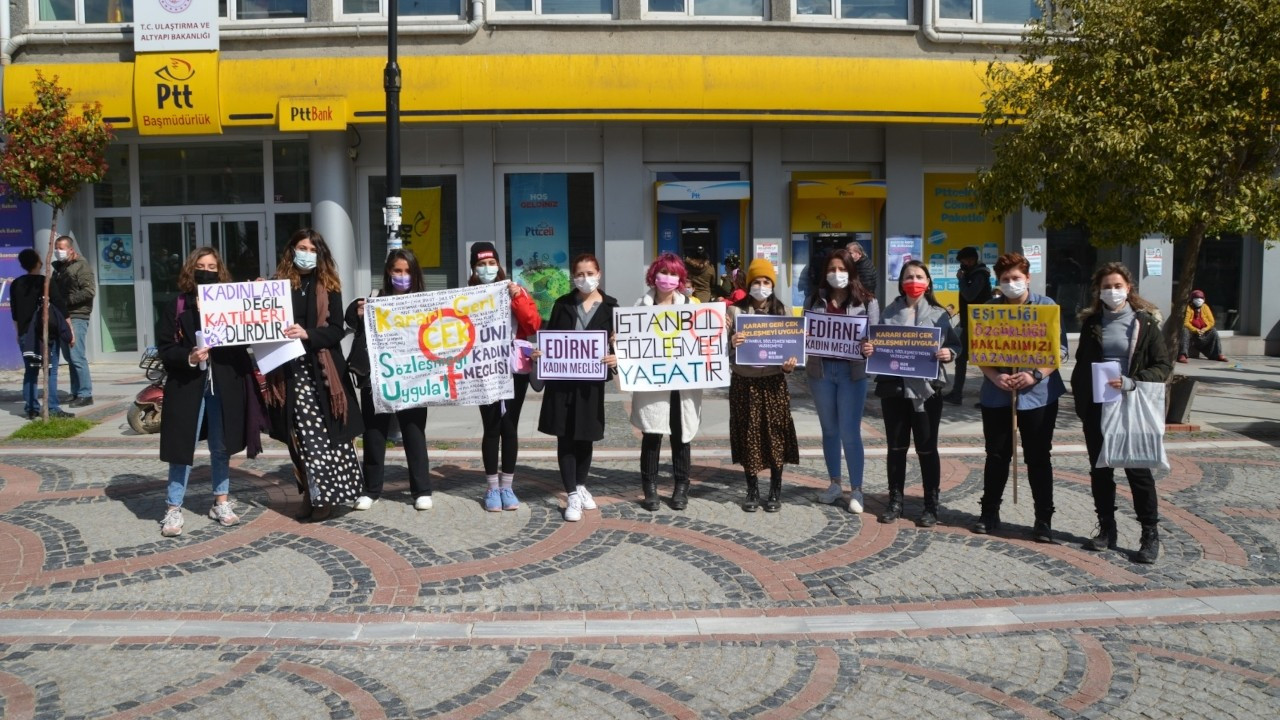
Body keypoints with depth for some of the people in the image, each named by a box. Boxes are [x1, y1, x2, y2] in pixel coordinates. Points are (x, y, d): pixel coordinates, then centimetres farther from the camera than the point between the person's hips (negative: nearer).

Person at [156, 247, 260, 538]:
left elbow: (245, 341, 6)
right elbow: (164, 347, -4)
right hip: (188, 386, -2)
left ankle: (221, 502, 25)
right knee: (184, 447, 0)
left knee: (221, 446, 12)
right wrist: (189, 358, -20)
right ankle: (174, 509, 9)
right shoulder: (177, 307, 1)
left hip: (224, 386, 2)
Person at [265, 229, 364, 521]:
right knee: (302, 434, 2)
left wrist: (307, 334, -17)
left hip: (322, 369, -1)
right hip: (290, 370, 1)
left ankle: (322, 493, 4)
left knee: (325, 432, -3)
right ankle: (313, 492, 11)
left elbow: (337, 330, -1)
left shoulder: (328, 287, 7)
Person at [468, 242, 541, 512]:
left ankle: (507, 486, 14)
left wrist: (518, 298, -14)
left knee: (510, 426, 4)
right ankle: (492, 488, 8)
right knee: (492, 427, -2)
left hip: (515, 369, 1)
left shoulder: (516, 290, 6)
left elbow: (534, 325, -5)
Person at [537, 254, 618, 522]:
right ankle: (572, 495, 6)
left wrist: (616, 358, -20)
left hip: (591, 380, 0)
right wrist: (538, 353, -11)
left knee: (586, 436, 11)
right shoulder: (562, 304, 6)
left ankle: (581, 486, 31)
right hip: (561, 378, 0)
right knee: (566, 436, 0)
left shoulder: (610, 307, 3)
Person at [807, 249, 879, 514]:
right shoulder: (816, 300, 6)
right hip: (821, 369, 3)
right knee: (829, 429, 12)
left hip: (852, 370, -3)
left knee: (850, 431, -3)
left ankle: (856, 490, 8)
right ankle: (835, 484, 25)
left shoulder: (866, 301, 0)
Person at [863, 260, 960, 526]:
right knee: (896, 446, 10)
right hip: (893, 387, 2)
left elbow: (956, 344, 3)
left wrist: (949, 353, -18)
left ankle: (931, 505, 13)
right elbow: (878, 345, 12)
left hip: (927, 388, -2)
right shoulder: (890, 312, 7)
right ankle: (895, 501, 21)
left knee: (927, 448, 4)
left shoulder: (939, 314, 2)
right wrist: (868, 349, -9)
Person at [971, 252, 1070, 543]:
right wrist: (995, 377, -14)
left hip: (1038, 394, -2)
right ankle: (990, 513, 22)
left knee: (1039, 458, 4)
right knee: (996, 456, 10)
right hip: (997, 395, 2)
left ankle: (1044, 519, 13)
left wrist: (1035, 375, -18)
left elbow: (1059, 349, -3)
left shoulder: (1047, 307, -1)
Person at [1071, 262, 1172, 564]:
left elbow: (1163, 366, -4)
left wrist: (1132, 383, -19)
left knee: (1138, 470, -1)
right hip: (1096, 408, 4)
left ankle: (1150, 534, 9)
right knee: (1100, 469, 9)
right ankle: (1106, 530, 20)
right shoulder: (1091, 323, 7)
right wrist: (1080, 401, 1)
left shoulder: (1144, 322, -2)